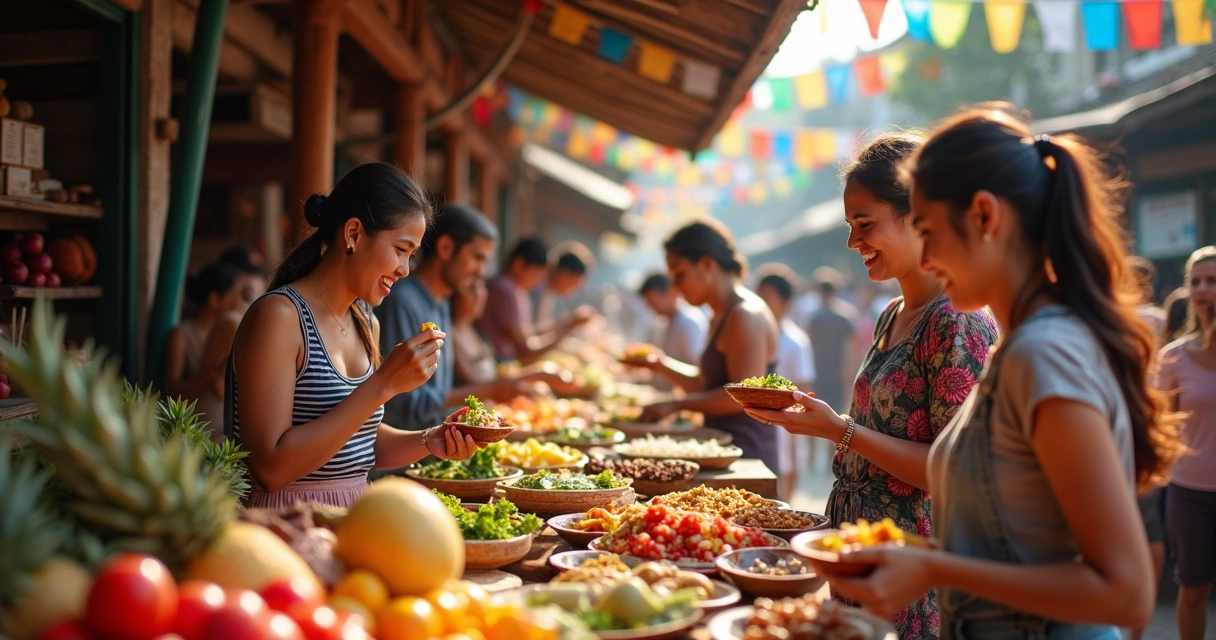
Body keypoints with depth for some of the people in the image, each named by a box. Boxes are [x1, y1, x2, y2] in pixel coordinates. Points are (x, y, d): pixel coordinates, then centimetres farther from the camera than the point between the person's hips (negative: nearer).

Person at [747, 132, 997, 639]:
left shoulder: (959, 322, -17)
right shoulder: (892, 316, 10)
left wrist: (840, 430, -22)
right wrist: (814, 417, 5)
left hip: (911, 563, -8)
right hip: (857, 544, 8)